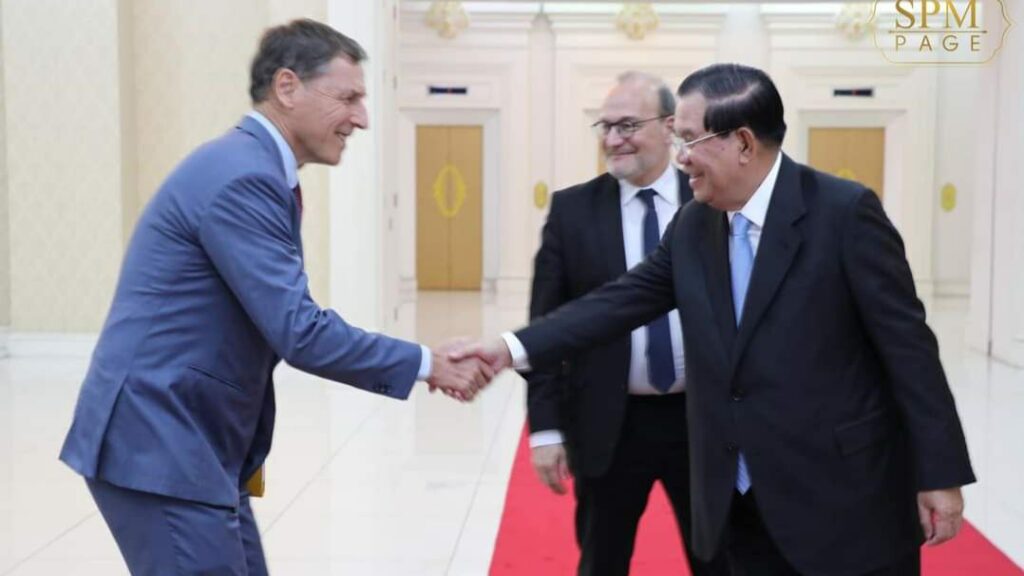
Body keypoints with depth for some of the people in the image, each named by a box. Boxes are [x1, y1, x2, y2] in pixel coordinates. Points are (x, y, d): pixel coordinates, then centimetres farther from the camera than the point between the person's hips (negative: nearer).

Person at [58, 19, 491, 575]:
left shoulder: (251, 167, 12)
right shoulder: (242, 175, -19)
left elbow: (280, 325, 15)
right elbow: (298, 332, -22)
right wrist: (424, 364, -12)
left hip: (185, 440, 10)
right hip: (157, 442, -10)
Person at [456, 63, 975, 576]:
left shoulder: (844, 212, -13)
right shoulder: (692, 225, 5)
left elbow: (907, 344, -12)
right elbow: (622, 301, 6)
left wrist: (940, 474, -12)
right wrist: (513, 349, -4)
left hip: (844, 497, -5)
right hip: (743, 503, 6)